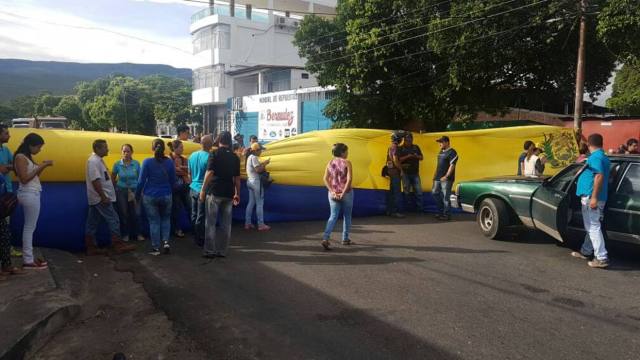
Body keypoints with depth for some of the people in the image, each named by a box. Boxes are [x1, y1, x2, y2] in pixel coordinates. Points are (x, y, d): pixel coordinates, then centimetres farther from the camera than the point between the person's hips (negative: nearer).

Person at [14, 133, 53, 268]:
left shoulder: (27, 157, 15)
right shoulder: (20, 157, -13)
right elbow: (24, 179, -18)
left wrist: (42, 166, 4)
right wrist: (39, 167, -16)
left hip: (32, 194, 10)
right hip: (29, 195, -10)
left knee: (30, 227, 12)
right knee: (29, 227, -5)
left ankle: (29, 257, 18)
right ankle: (28, 260, 1)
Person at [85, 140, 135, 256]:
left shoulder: (98, 160, 16)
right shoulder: (94, 161, -15)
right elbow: (95, 181, -23)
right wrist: (103, 197, -23)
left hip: (96, 198, 10)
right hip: (101, 198, -10)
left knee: (92, 223, 10)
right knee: (113, 220, -6)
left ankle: (91, 248, 14)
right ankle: (118, 245, -2)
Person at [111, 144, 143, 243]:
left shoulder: (136, 163, -5)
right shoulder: (117, 164, -6)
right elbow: (113, 178, 6)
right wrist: (113, 190, 7)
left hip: (134, 191, 0)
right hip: (121, 191, 0)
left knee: (136, 213, 1)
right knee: (123, 213, 7)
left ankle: (137, 233, 16)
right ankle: (125, 234, 21)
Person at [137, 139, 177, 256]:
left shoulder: (147, 162, -12)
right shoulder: (169, 162, -5)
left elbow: (141, 181, -8)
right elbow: (173, 180, 4)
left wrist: (137, 195, 6)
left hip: (150, 197, -2)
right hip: (166, 196, 2)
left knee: (154, 221, 8)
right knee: (166, 219, 20)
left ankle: (156, 248, 11)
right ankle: (166, 242, 6)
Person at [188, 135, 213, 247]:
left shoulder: (192, 155, 4)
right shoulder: (209, 157, -16)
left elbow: (189, 173, 13)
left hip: (193, 188, 7)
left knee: (194, 215, 14)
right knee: (201, 217, 1)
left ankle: (196, 237, 25)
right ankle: (200, 240, 9)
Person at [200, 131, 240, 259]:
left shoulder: (214, 154, -5)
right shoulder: (235, 157, 7)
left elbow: (209, 173, -13)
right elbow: (237, 177, 8)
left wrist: (203, 190, -8)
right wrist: (237, 194, 15)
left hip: (214, 192, -3)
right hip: (229, 193, 4)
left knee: (210, 222, 4)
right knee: (226, 223, 9)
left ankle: (210, 250, 4)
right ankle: (222, 250, 12)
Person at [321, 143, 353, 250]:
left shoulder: (330, 163, 3)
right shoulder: (347, 163, -10)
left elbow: (325, 179, -5)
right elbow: (349, 179, -20)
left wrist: (332, 192, -9)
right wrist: (343, 193, -16)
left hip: (333, 194, 3)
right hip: (346, 193, -3)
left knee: (333, 216, 5)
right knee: (347, 216, 16)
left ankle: (325, 238, -14)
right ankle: (345, 239, 25)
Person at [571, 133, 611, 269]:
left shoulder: (595, 157, -14)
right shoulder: (603, 157, 16)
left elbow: (599, 176, -24)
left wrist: (594, 197, -26)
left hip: (591, 197, -10)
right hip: (594, 197, 10)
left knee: (593, 227, -8)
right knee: (591, 226, 18)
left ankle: (602, 258, -8)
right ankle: (585, 252, 31)